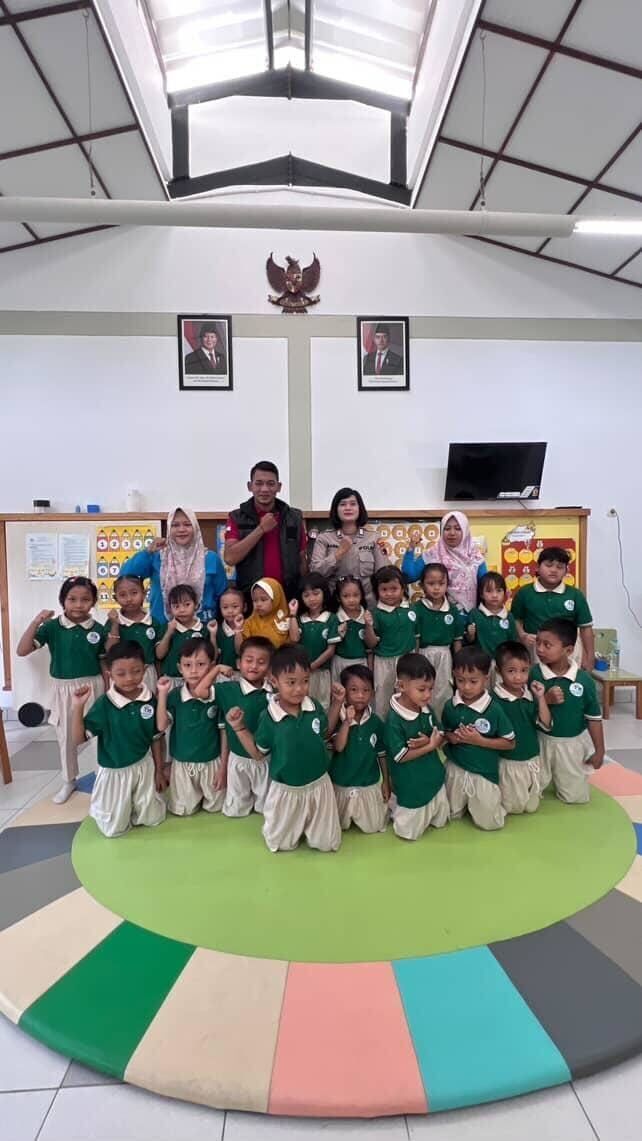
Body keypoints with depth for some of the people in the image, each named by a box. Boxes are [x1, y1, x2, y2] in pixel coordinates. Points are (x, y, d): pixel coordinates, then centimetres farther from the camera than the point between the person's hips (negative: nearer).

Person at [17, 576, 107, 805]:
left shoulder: (98, 629, -8)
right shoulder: (52, 627, -9)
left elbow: (105, 663, 1)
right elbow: (22, 651, -15)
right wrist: (36, 621, -24)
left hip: (92, 687, -1)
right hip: (63, 689, 1)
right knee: (66, 738, 16)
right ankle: (68, 781, 37)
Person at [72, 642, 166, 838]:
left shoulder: (150, 699, -13)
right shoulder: (104, 704, -20)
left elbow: (155, 738, -2)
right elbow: (79, 738, -20)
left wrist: (159, 770, 4)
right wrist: (77, 707, -32)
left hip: (143, 766, 2)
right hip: (114, 772, -2)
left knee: (153, 819, 13)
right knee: (114, 829, 10)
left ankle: (132, 806, 42)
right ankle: (99, 806, 41)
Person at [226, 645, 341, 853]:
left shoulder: (315, 707, -14)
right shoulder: (269, 717, -20)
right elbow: (258, 754, -7)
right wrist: (239, 728, -17)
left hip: (318, 784, 2)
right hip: (286, 789, -1)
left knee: (327, 843, 14)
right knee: (279, 844, 17)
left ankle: (307, 826, 41)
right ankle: (296, 826, 45)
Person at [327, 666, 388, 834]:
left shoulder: (376, 722, -10)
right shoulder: (338, 718, -17)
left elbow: (382, 754, 1)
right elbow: (338, 747, -29)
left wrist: (386, 781, 4)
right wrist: (347, 721, -37)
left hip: (370, 784, 1)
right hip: (341, 784, -1)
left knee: (373, 826, 12)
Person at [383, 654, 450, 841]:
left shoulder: (427, 709, -7)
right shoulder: (394, 720, -27)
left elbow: (440, 737, 0)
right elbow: (400, 756, -22)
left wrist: (428, 741, -22)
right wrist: (430, 746, -22)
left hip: (434, 776, 6)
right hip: (411, 784, -6)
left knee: (440, 821, 20)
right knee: (410, 831, 11)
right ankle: (390, 811, 34)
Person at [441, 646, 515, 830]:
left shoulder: (494, 708, -20)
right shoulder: (450, 706, -10)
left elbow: (509, 743, -12)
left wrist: (479, 740, -22)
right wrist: (452, 737, -16)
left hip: (484, 772, -3)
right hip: (455, 768, 3)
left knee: (489, 823, 7)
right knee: (451, 815, 17)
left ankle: (494, 800, 36)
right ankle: (466, 802, 47)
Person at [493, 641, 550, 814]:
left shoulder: (531, 696, -4)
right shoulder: (494, 698, -20)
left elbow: (546, 724, -8)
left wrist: (541, 697, -15)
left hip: (531, 759, 5)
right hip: (507, 761, -5)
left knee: (532, 806, 22)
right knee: (511, 807, 9)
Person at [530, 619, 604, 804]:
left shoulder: (584, 679, -17)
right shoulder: (534, 673, -18)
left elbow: (594, 718, -6)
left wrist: (599, 751, -1)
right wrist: (545, 699, -30)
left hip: (573, 743, 0)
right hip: (541, 741, 0)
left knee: (575, 797, 15)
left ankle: (559, 779, 45)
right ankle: (546, 778, 44)